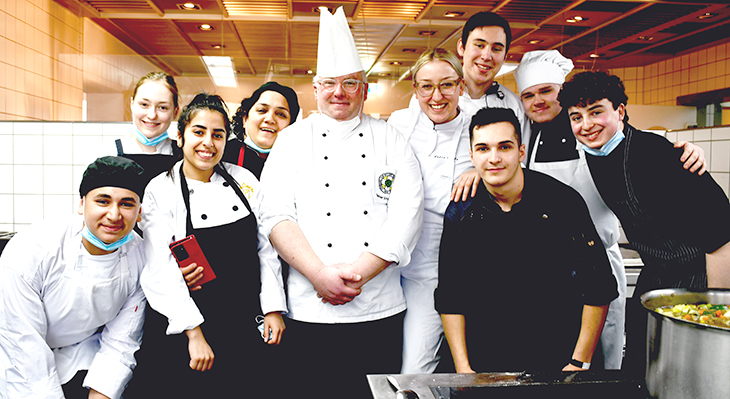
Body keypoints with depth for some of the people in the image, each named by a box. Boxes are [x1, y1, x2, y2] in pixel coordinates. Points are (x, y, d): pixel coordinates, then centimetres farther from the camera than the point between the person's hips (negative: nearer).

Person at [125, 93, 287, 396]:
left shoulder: (244, 180, 2)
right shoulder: (160, 190, -7)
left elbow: (266, 248, 5)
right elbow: (162, 270, -12)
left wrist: (274, 308, -1)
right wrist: (195, 334, -16)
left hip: (245, 327, 3)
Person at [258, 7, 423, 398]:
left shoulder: (390, 139, 7)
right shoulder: (293, 139, 7)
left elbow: (407, 214, -4)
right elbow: (276, 216, -3)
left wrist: (356, 273, -14)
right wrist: (321, 274, -15)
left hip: (381, 311, 1)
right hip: (310, 312, 0)